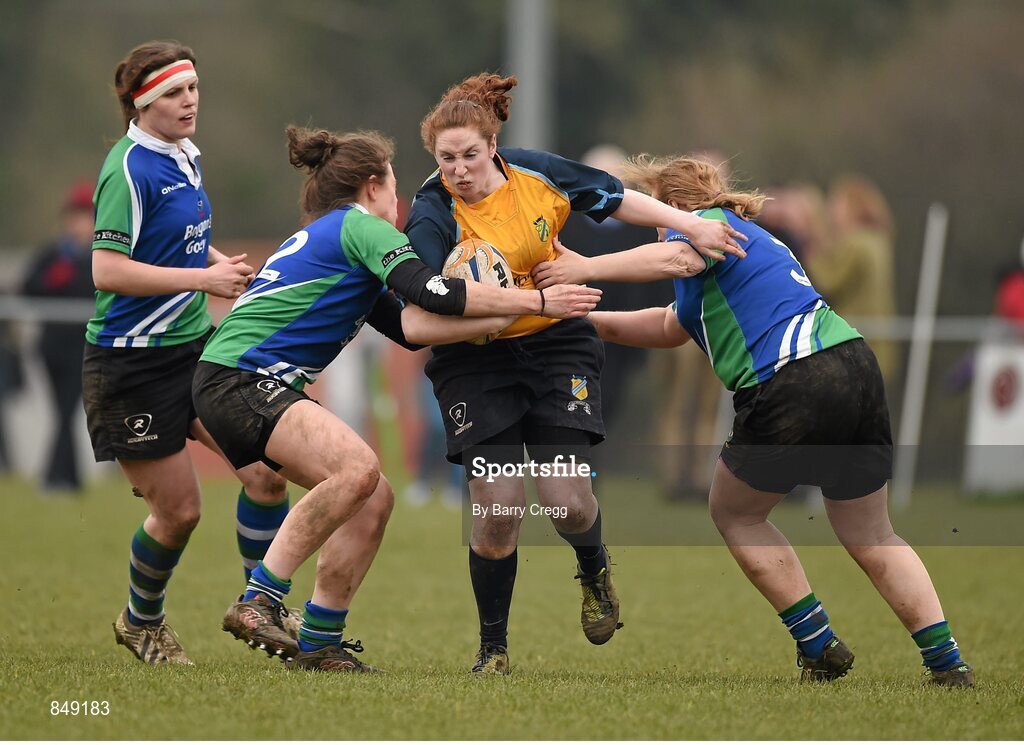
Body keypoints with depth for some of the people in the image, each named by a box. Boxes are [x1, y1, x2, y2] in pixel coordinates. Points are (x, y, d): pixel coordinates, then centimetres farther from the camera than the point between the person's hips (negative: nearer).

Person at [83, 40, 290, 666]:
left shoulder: (187, 158, 10)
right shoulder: (129, 169, -17)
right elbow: (108, 270, -24)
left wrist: (228, 266, 8)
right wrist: (203, 278, -23)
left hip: (196, 349, 8)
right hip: (132, 362, -8)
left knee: (265, 469, -7)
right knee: (178, 510, -1)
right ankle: (142, 621, 25)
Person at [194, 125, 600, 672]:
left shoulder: (326, 237, 24)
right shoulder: (359, 226, -5)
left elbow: (407, 326, 14)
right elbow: (431, 293, -17)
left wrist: (510, 316, 8)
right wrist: (536, 302, -11)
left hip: (264, 390, 10)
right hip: (236, 377, -10)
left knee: (373, 500, 4)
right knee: (357, 467, -29)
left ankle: (319, 645, 7)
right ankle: (257, 603, -27)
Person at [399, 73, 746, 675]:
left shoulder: (536, 174, -7)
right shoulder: (433, 215, -16)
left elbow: (618, 199, 9)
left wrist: (691, 225, 4)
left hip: (558, 343, 2)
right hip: (475, 360, -2)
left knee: (567, 499, -11)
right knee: (497, 508, -12)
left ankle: (595, 569, 27)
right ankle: (494, 647, 9)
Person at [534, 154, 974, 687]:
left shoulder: (709, 222, 3)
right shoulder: (748, 236, 31)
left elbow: (675, 258, -23)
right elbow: (671, 327, 37)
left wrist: (587, 267, -17)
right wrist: (588, 319, 32)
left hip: (794, 386, -8)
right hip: (855, 366, 8)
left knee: (734, 513, 14)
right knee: (871, 538, 16)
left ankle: (818, 646, 11)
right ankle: (947, 663, 9)